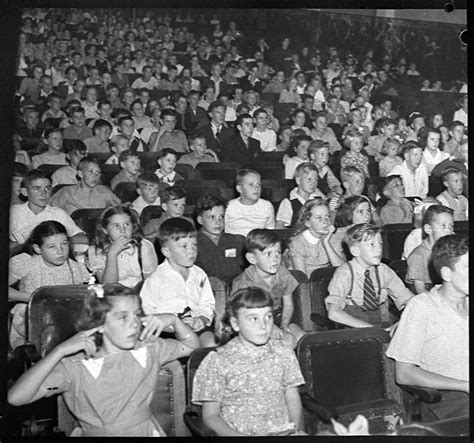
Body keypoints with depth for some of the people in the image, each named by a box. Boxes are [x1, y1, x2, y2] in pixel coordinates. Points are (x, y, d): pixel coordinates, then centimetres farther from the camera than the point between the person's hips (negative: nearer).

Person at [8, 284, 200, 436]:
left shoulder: (148, 349, 5)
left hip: (146, 432, 3)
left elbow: (192, 346, 16)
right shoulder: (74, 365, -8)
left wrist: (173, 320, -2)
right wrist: (61, 350, -23)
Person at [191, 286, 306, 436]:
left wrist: (296, 425, -3)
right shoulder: (218, 361, -2)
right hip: (241, 432, -2)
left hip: (284, 431, 2)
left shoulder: (283, 354, 9)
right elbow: (211, 415, 0)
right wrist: (234, 434, -16)